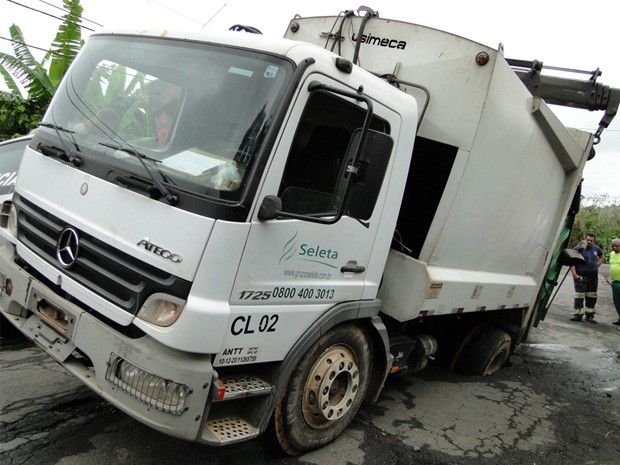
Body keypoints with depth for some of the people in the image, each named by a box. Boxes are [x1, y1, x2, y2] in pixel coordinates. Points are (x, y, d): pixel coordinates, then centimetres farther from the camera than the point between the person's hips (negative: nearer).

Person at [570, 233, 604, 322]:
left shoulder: (596, 249, 10)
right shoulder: (578, 248, -7)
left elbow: (602, 257, 31)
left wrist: (597, 265, 14)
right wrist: (574, 274, -19)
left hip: (593, 277, 5)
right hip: (581, 277, -5)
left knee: (591, 297, 10)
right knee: (579, 296, -5)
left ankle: (589, 315, 19)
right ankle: (578, 314, 1)